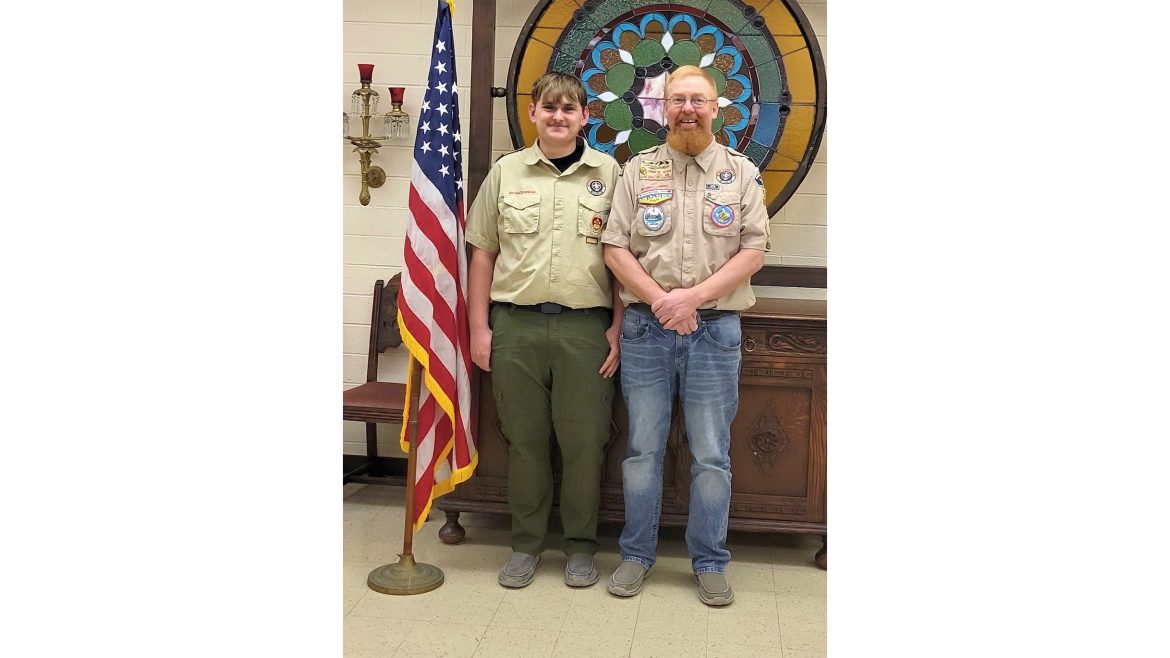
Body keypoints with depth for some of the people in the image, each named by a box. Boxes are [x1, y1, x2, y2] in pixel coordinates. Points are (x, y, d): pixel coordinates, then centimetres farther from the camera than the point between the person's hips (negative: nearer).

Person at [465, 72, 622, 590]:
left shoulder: (608, 173, 6)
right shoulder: (506, 172, 9)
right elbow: (482, 253, 9)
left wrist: (618, 327, -1)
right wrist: (479, 327, 4)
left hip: (585, 326, -1)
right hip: (516, 323, 1)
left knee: (584, 441, 4)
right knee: (524, 439, 9)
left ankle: (581, 546, 22)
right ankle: (526, 543, 24)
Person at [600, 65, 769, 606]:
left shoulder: (741, 172, 6)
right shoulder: (638, 170, 7)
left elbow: (753, 251, -2)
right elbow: (615, 248, 1)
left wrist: (693, 297, -13)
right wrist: (660, 301, -12)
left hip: (715, 329, 0)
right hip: (645, 327, 1)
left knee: (712, 455, 5)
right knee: (643, 449, 8)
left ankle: (710, 562, 20)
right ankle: (637, 554, 23)